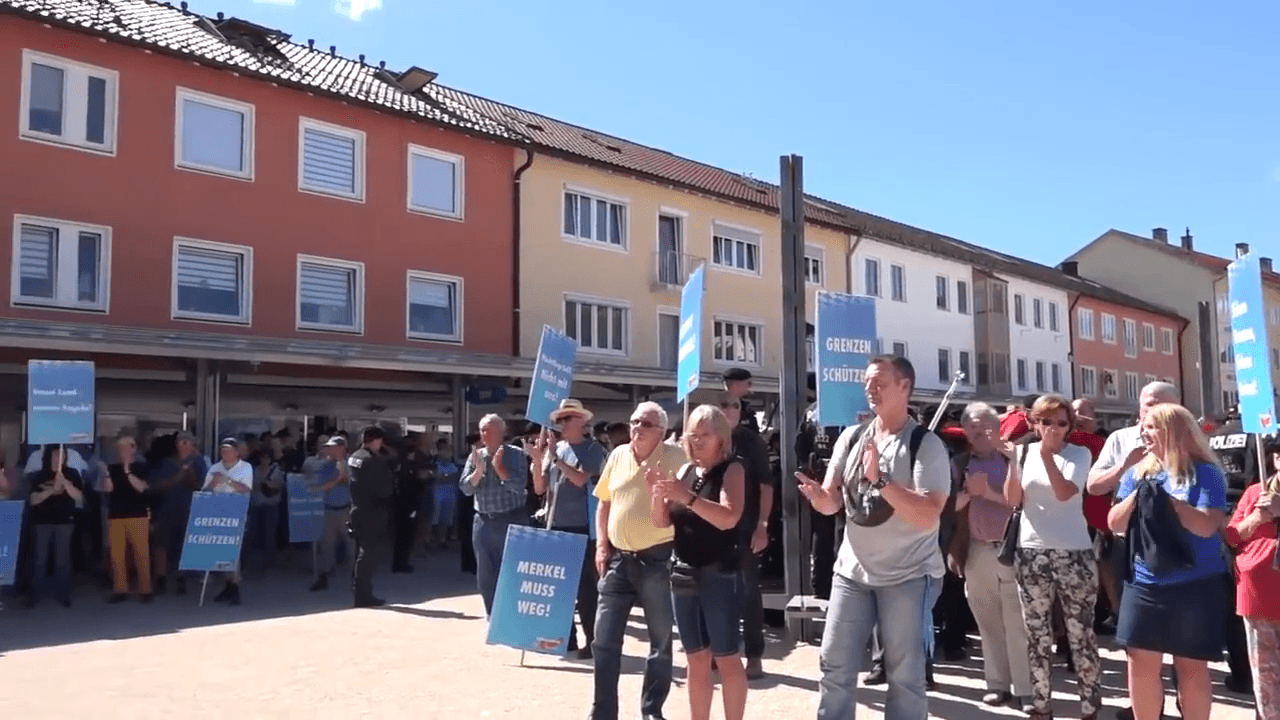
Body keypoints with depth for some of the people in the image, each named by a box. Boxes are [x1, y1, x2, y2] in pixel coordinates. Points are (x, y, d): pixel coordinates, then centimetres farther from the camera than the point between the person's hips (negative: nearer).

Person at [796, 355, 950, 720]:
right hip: (852, 571, 4)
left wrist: (881, 479, -27)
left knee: (905, 676, 5)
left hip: (908, 576, -4)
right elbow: (831, 504, 3)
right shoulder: (851, 438, 5)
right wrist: (816, 494, -20)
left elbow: (928, 516, -20)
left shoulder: (926, 443, -10)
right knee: (835, 668, 7)